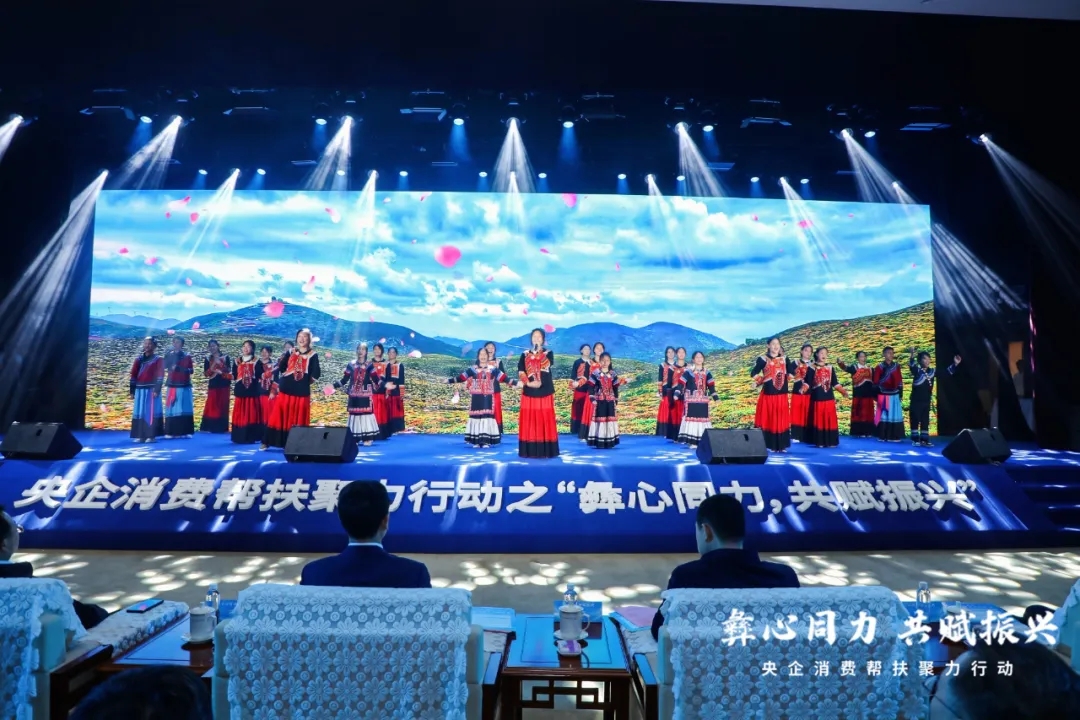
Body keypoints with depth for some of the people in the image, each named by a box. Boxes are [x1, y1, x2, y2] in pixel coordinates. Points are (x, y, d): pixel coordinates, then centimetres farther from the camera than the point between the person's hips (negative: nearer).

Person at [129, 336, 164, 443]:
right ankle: (140, 435, 10)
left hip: (151, 389, -5)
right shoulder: (139, 359, 14)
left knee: (151, 412, -5)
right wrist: (132, 390, 8)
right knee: (139, 412, 5)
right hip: (139, 390, 5)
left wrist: (157, 390, -16)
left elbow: (160, 376, -7)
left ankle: (151, 435, -4)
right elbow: (133, 375, 14)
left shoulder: (158, 359, 1)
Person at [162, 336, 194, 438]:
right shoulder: (168, 355, 7)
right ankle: (171, 432, 1)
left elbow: (191, 370, 2)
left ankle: (185, 432, 2)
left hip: (184, 386, 0)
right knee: (172, 408, -2)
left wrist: (180, 369, -14)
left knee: (184, 408, -1)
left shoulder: (187, 356, 6)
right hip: (172, 385, 0)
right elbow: (164, 368, 1)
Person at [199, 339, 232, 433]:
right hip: (213, 385, 1)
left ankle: (222, 427, 5)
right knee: (211, 406, -4)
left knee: (223, 406, 1)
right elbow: (205, 374, 0)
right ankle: (209, 427, -2)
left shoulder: (225, 357, 3)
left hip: (224, 385, -1)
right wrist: (213, 367, -14)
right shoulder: (207, 359, 6)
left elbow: (229, 370, -6)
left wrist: (220, 363, -16)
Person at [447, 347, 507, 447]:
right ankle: (476, 441, 4)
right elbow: (461, 377, 1)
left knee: (487, 417, -3)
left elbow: (503, 377, 0)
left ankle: (486, 441, 2)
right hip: (476, 398, 0)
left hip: (488, 398, 0)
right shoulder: (473, 369, 5)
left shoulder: (492, 369, 7)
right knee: (476, 417, 0)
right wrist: (449, 380, -6)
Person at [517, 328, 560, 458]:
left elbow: (547, 365, -12)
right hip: (529, 391, 1)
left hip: (545, 391, -1)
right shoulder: (525, 354, 11)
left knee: (545, 419, -3)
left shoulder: (548, 353, 8)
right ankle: (529, 450, 4)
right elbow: (520, 371, -1)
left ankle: (545, 450, 1)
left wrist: (539, 352, -13)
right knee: (529, 419, -1)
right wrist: (528, 383, -14)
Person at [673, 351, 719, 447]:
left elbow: (711, 387, 12)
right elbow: (680, 383, -7)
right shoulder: (688, 372, -1)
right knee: (692, 419, -8)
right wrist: (676, 394, -19)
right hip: (691, 401, -4)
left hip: (703, 401, 4)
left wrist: (716, 398, 7)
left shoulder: (707, 373, 10)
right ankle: (693, 441, -7)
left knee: (703, 420, 5)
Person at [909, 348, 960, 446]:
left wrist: (955, 364, 2)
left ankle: (924, 440, 15)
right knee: (915, 421, 1)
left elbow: (946, 372, 13)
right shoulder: (917, 370, -9)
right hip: (916, 401, -5)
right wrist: (912, 356, -48)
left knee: (925, 421, 9)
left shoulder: (932, 371, 7)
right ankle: (915, 439, 7)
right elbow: (911, 365, -29)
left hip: (926, 402, 5)